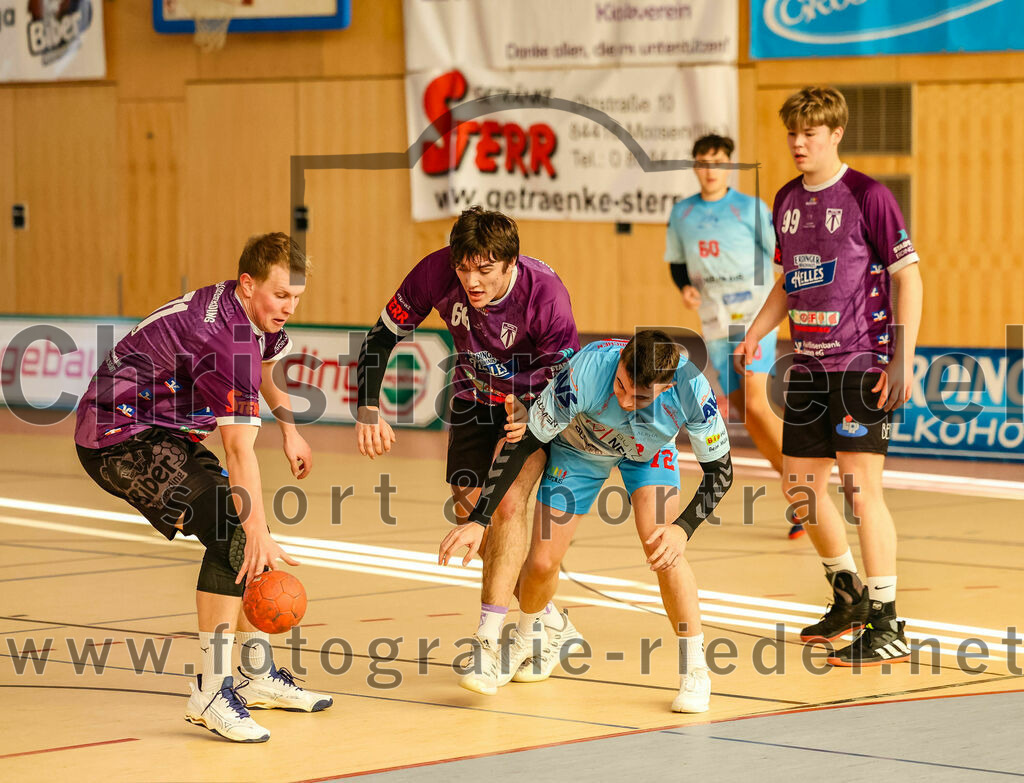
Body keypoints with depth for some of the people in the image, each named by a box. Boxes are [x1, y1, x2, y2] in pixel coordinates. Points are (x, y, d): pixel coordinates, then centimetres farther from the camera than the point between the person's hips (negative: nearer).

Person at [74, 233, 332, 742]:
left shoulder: (257, 317, 5)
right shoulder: (227, 337, -27)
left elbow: (265, 365, 32)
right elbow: (238, 449, -30)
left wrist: (290, 432, 28)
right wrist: (259, 533, -30)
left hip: (161, 432, 11)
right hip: (121, 437, -11)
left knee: (248, 534, 9)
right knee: (234, 535, -22)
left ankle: (258, 674, 21)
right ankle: (211, 694, -22)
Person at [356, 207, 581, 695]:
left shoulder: (545, 295, -34)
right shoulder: (437, 274, -26)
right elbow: (381, 338, -13)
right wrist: (368, 411, -21)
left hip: (535, 402, -4)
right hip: (475, 394, 4)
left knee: (506, 503, -21)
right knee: (469, 511, 4)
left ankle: (487, 643, -21)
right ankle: (543, 617, 26)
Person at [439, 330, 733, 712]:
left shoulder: (692, 389, -38)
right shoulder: (585, 373, -42)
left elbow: (720, 472, -23)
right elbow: (521, 443, -30)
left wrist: (682, 528, -40)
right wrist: (478, 521, -32)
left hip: (649, 451, 0)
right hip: (579, 448, 0)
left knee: (664, 549, -23)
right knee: (542, 563, -2)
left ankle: (695, 670, -7)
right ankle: (530, 638, 33)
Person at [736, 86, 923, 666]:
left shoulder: (868, 196, -10)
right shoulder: (788, 201, 10)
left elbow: (909, 276, -10)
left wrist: (903, 359, -16)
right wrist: (756, 333, 8)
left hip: (862, 364, -7)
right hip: (809, 366, 8)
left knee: (861, 484, -13)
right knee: (800, 485, 11)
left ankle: (888, 626, -8)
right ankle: (850, 598, 31)